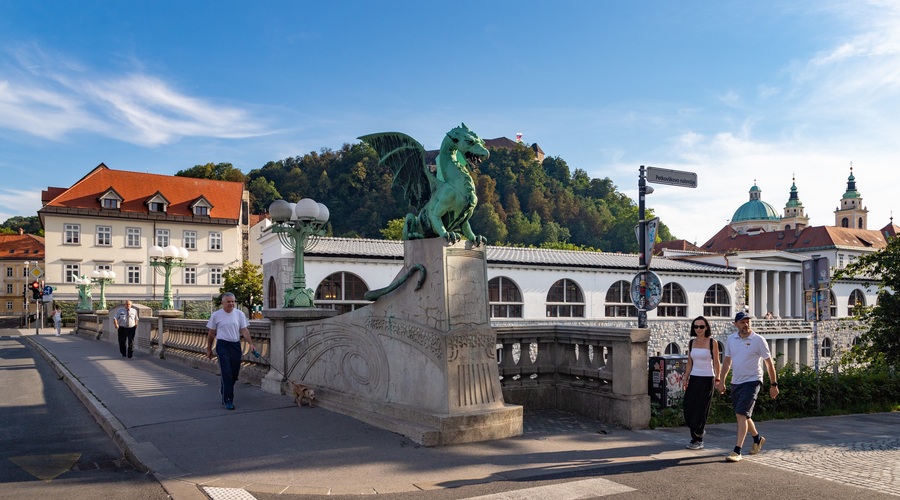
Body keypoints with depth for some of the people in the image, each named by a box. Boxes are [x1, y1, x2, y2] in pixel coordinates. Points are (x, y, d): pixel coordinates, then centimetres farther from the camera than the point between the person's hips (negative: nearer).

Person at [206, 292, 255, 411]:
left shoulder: (240, 314, 5)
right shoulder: (216, 315, 1)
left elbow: (244, 330, 1)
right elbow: (211, 334, 7)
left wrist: (250, 343, -11)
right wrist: (209, 349, 10)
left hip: (236, 345, 3)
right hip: (223, 345, -3)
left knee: (235, 374, 10)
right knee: (227, 373, -9)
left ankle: (223, 389, 40)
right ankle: (228, 400, -4)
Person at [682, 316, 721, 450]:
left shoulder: (712, 342, -3)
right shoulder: (691, 343, 8)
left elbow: (716, 362, -3)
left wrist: (717, 379, -8)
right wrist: (685, 379, 6)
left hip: (707, 379, -4)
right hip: (694, 379, 4)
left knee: (701, 410, -2)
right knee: (688, 408, 0)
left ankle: (698, 440, 11)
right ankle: (699, 431, 23)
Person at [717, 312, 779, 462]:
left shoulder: (758, 340, -8)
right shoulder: (730, 339, 5)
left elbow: (769, 363, -3)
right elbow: (727, 361, 15)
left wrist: (773, 384, -3)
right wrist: (721, 381, 12)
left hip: (752, 381, -6)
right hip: (736, 382, 6)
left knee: (741, 414, -16)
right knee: (743, 415, 17)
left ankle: (737, 451, -14)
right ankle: (757, 438, 43)